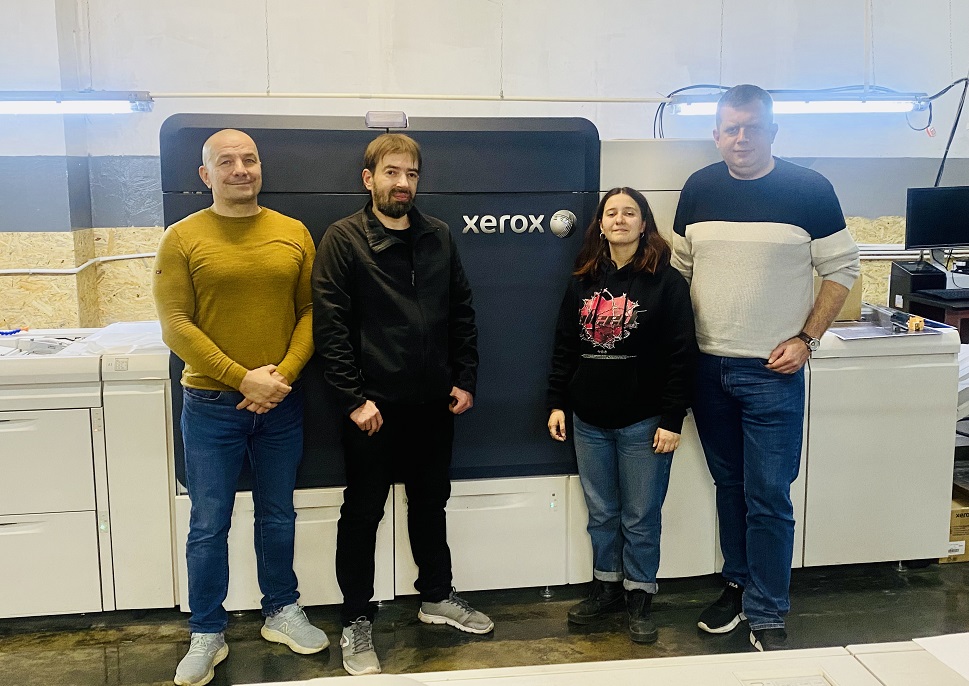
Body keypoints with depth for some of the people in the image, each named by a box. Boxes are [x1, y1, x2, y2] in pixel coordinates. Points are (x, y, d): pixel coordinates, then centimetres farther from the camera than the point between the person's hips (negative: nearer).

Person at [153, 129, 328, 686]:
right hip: (211, 405, -2)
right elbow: (176, 325, -10)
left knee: (278, 516, 16)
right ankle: (208, 634, 23)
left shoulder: (295, 234, 3)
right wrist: (242, 377, -16)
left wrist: (283, 374, -12)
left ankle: (282, 611, 33)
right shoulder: (182, 238, -4)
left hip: (281, 403, 2)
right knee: (209, 526, 7)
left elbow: (310, 312, 2)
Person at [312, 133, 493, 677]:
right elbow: (330, 326, -12)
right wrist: (354, 399, -16)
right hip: (374, 406, -4)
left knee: (431, 503, 19)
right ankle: (357, 622, 22)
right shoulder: (343, 239, -7)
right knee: (363, 513, 7)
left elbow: (462, 312, 10)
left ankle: (437, 596, 38)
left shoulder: (439, 236, 7)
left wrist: (465, 380, 5)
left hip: (435, 403, 5)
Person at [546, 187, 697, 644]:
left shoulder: (666, 281, -6)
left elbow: (682, 356, -9)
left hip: (643, 422, -4)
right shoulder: (582, 281, 7)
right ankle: (606, 586, 31)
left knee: (641, 516, 7)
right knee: (601, 512, 15)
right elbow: (564, 347, 11)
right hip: (589, 420, 4)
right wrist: (556, 403, 6)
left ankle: (639, 597, 24)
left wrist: (671, 419, -12)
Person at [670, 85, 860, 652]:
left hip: (772, 372, -4)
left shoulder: (809, 190, -6)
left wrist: (806, 339, -10)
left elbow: (842, 269, -1)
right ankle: (739, 585, 32)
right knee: (729, 485, 16)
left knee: (768, 498, 0)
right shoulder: (699, 189, 4)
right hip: (708, 368, 4)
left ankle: (768, 617, 14)